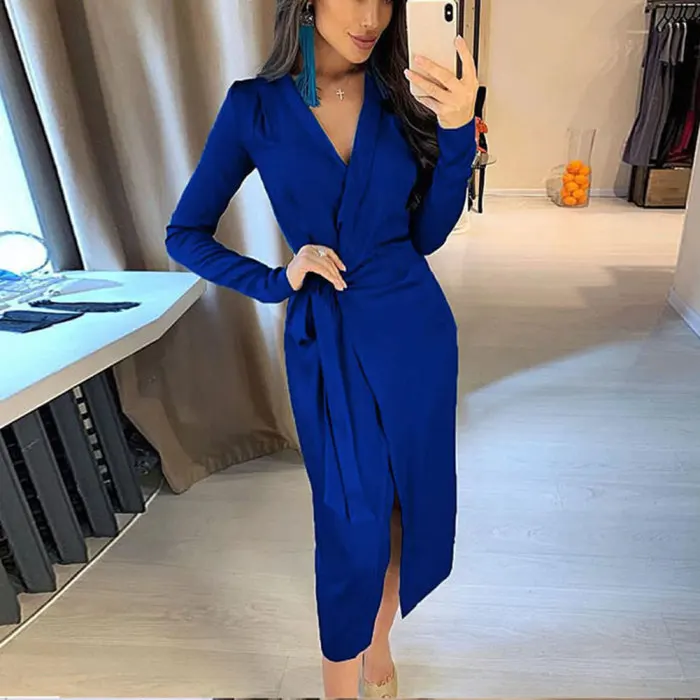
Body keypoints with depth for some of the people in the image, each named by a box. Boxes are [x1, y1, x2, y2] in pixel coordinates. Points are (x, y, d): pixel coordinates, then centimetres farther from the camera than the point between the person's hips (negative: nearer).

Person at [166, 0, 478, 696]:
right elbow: (185, 235, 2)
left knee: (411, 498, 14)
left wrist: (457, 132, -10)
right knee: (353, 521, 3)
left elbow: (426, 235, 2)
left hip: (415, 327, 4)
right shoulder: (255, 106, -2)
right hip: (326, 342, -3)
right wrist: (278, 282, -9)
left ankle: (378, 643, 44)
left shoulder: (401, 97, 4)